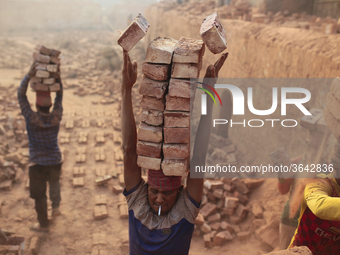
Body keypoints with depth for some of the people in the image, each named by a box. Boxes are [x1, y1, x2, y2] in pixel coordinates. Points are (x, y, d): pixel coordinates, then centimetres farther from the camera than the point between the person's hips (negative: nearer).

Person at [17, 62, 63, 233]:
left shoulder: (31, 118, -19)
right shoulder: (56, 118, -13)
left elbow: (21, 95, -13)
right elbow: (60, 96, -2)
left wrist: (30, 75, -19)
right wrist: (57, 76, -9)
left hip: (37, 163, -3)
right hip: (55, 160, 3)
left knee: (39, 194, 12)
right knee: (54, 181, 35)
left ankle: (43, 225, 24)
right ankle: (56, 206, 27)